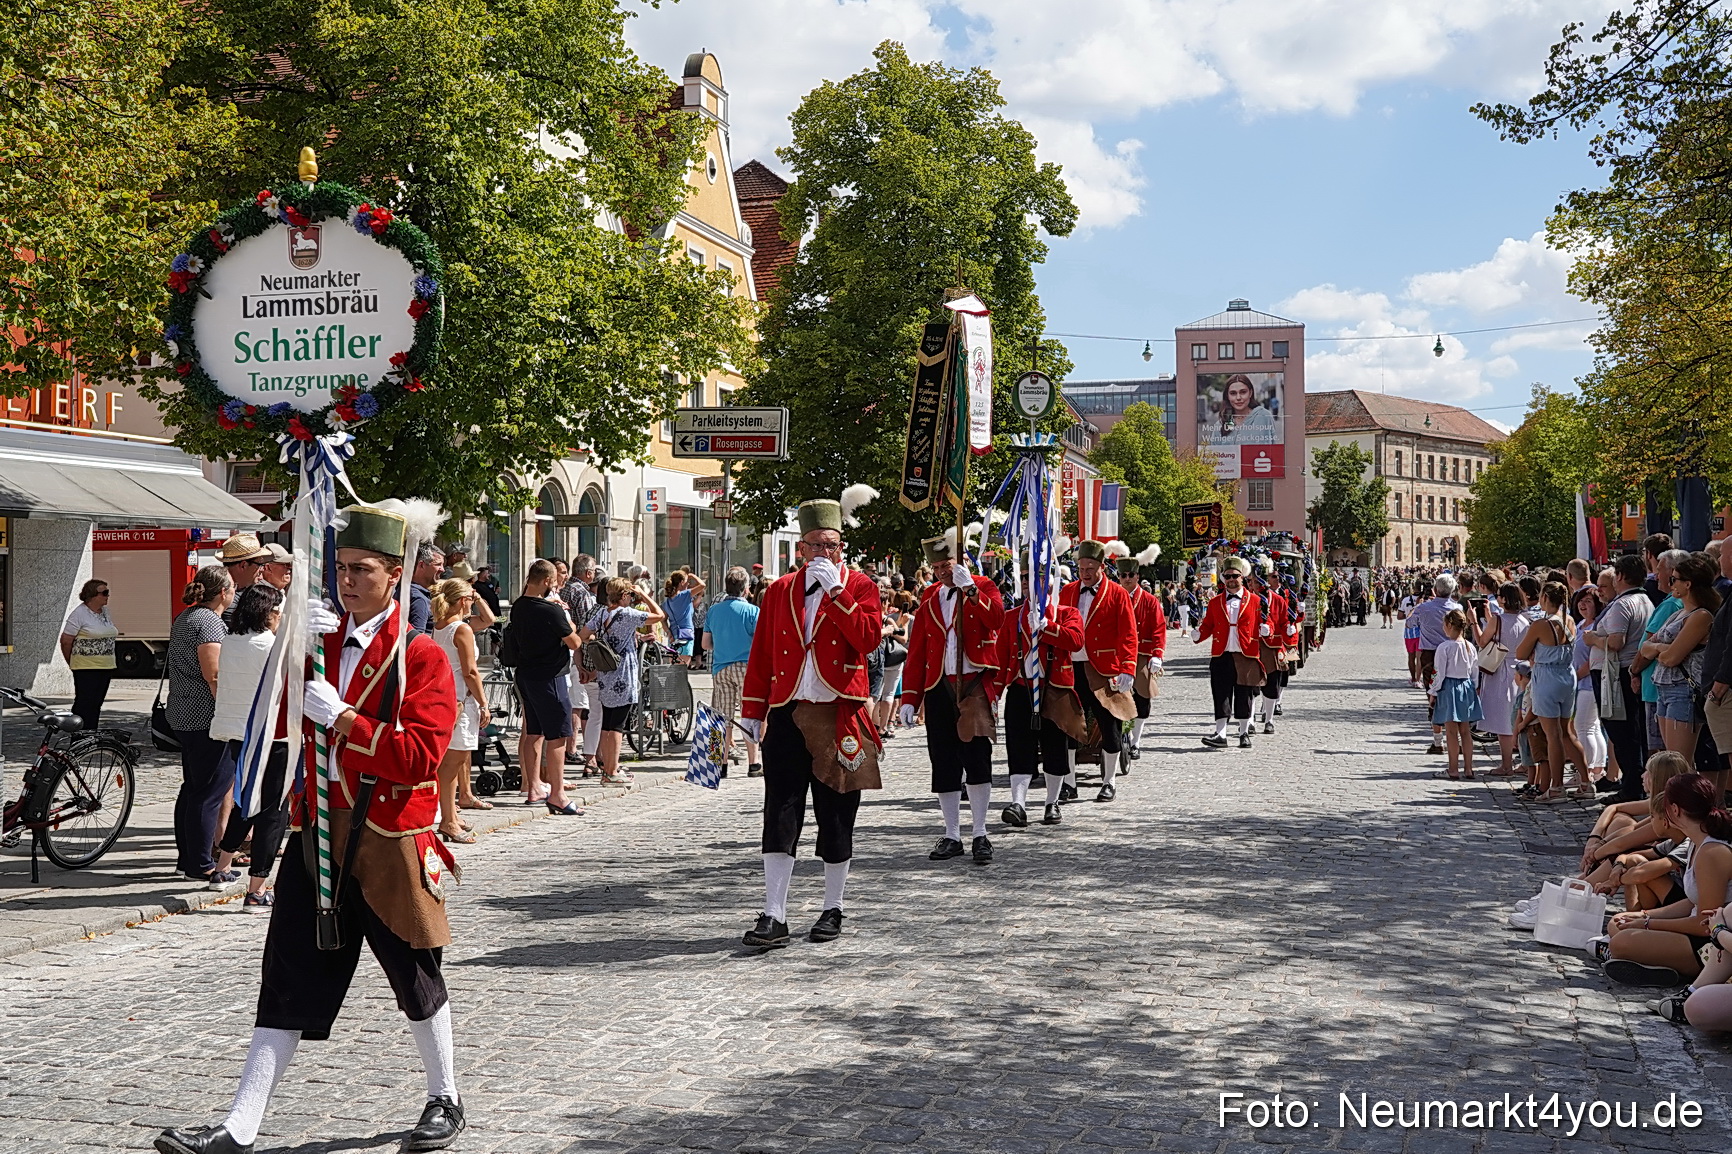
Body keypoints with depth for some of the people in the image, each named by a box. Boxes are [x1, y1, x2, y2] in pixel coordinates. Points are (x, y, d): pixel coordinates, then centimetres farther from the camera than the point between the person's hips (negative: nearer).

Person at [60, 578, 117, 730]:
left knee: (96, 705, 10)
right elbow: (65, 640, -7)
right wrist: (72, 663, 3)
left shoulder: (105, 612, 13)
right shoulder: (79, 614, -10)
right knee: (84, 705, -9)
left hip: (106, 667, 7)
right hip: (86, 668, -7)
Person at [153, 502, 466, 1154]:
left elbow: (419, 758, -16)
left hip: (388, 844, -4)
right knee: (290, 981, 4)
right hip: (316, 834, 4)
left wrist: (341, 718, -20)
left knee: (415, 978, 10)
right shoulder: (321, 641, 11)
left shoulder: (422, 656, -7)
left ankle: (445, 1100, 28)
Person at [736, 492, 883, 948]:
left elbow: (868, 638, -14)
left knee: (836, 816, 6)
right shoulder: (779, 591, 11)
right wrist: (753, 711, 7)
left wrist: (835, 591, -16)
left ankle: (833, 910, 19)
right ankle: (774, 916, -4)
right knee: (781, 814, -4)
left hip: (838, 717, -1)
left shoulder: (860, 586, 4)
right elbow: (761, 654, 11)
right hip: (788, 715, 2)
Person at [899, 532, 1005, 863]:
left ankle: (980, 835, 4)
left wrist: (969, 588, -28)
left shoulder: (984, 588, 3)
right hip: (938, 688, 4)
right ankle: (952, 836, 14)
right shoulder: (930, 599, 12)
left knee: (976, 759, -6)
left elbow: (996, 618, -20)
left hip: (974, 686, -4)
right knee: (943, 764, 5)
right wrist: (909, 698, 6)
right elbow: (916, 652, 11)